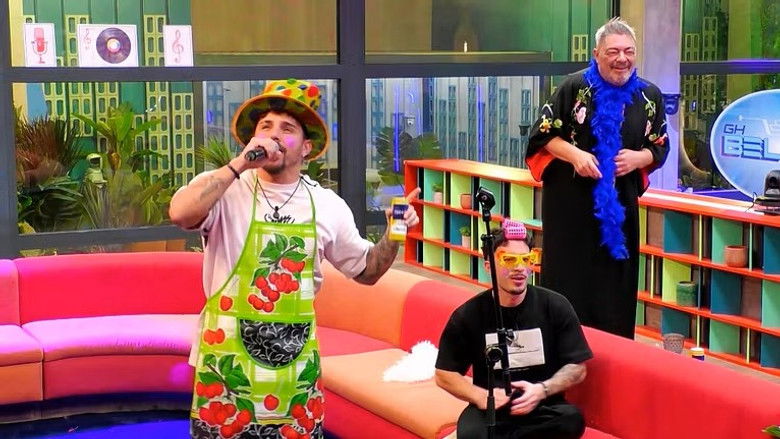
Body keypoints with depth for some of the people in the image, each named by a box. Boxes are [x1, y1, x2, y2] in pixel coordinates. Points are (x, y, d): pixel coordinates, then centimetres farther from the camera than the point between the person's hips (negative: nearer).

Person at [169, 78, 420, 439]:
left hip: (296, 363, 3)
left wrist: (393, 237, -3)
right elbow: (180, 214, -29)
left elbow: (366, 271, 15)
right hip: (228, 359, -3)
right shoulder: (224, 190, -7)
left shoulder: (327, 205, 4)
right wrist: (239, 165, -25)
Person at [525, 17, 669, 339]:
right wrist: (574, 154, -18)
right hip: (570, 203, -3)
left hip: (619, 205, 3)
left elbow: (659, 148, 12)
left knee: (614, 287, 6)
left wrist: (638, 158, -10)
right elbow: (543, 135, -2)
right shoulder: (574, 87, -5)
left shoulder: (649, 96, 5)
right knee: (567, 282, 0)